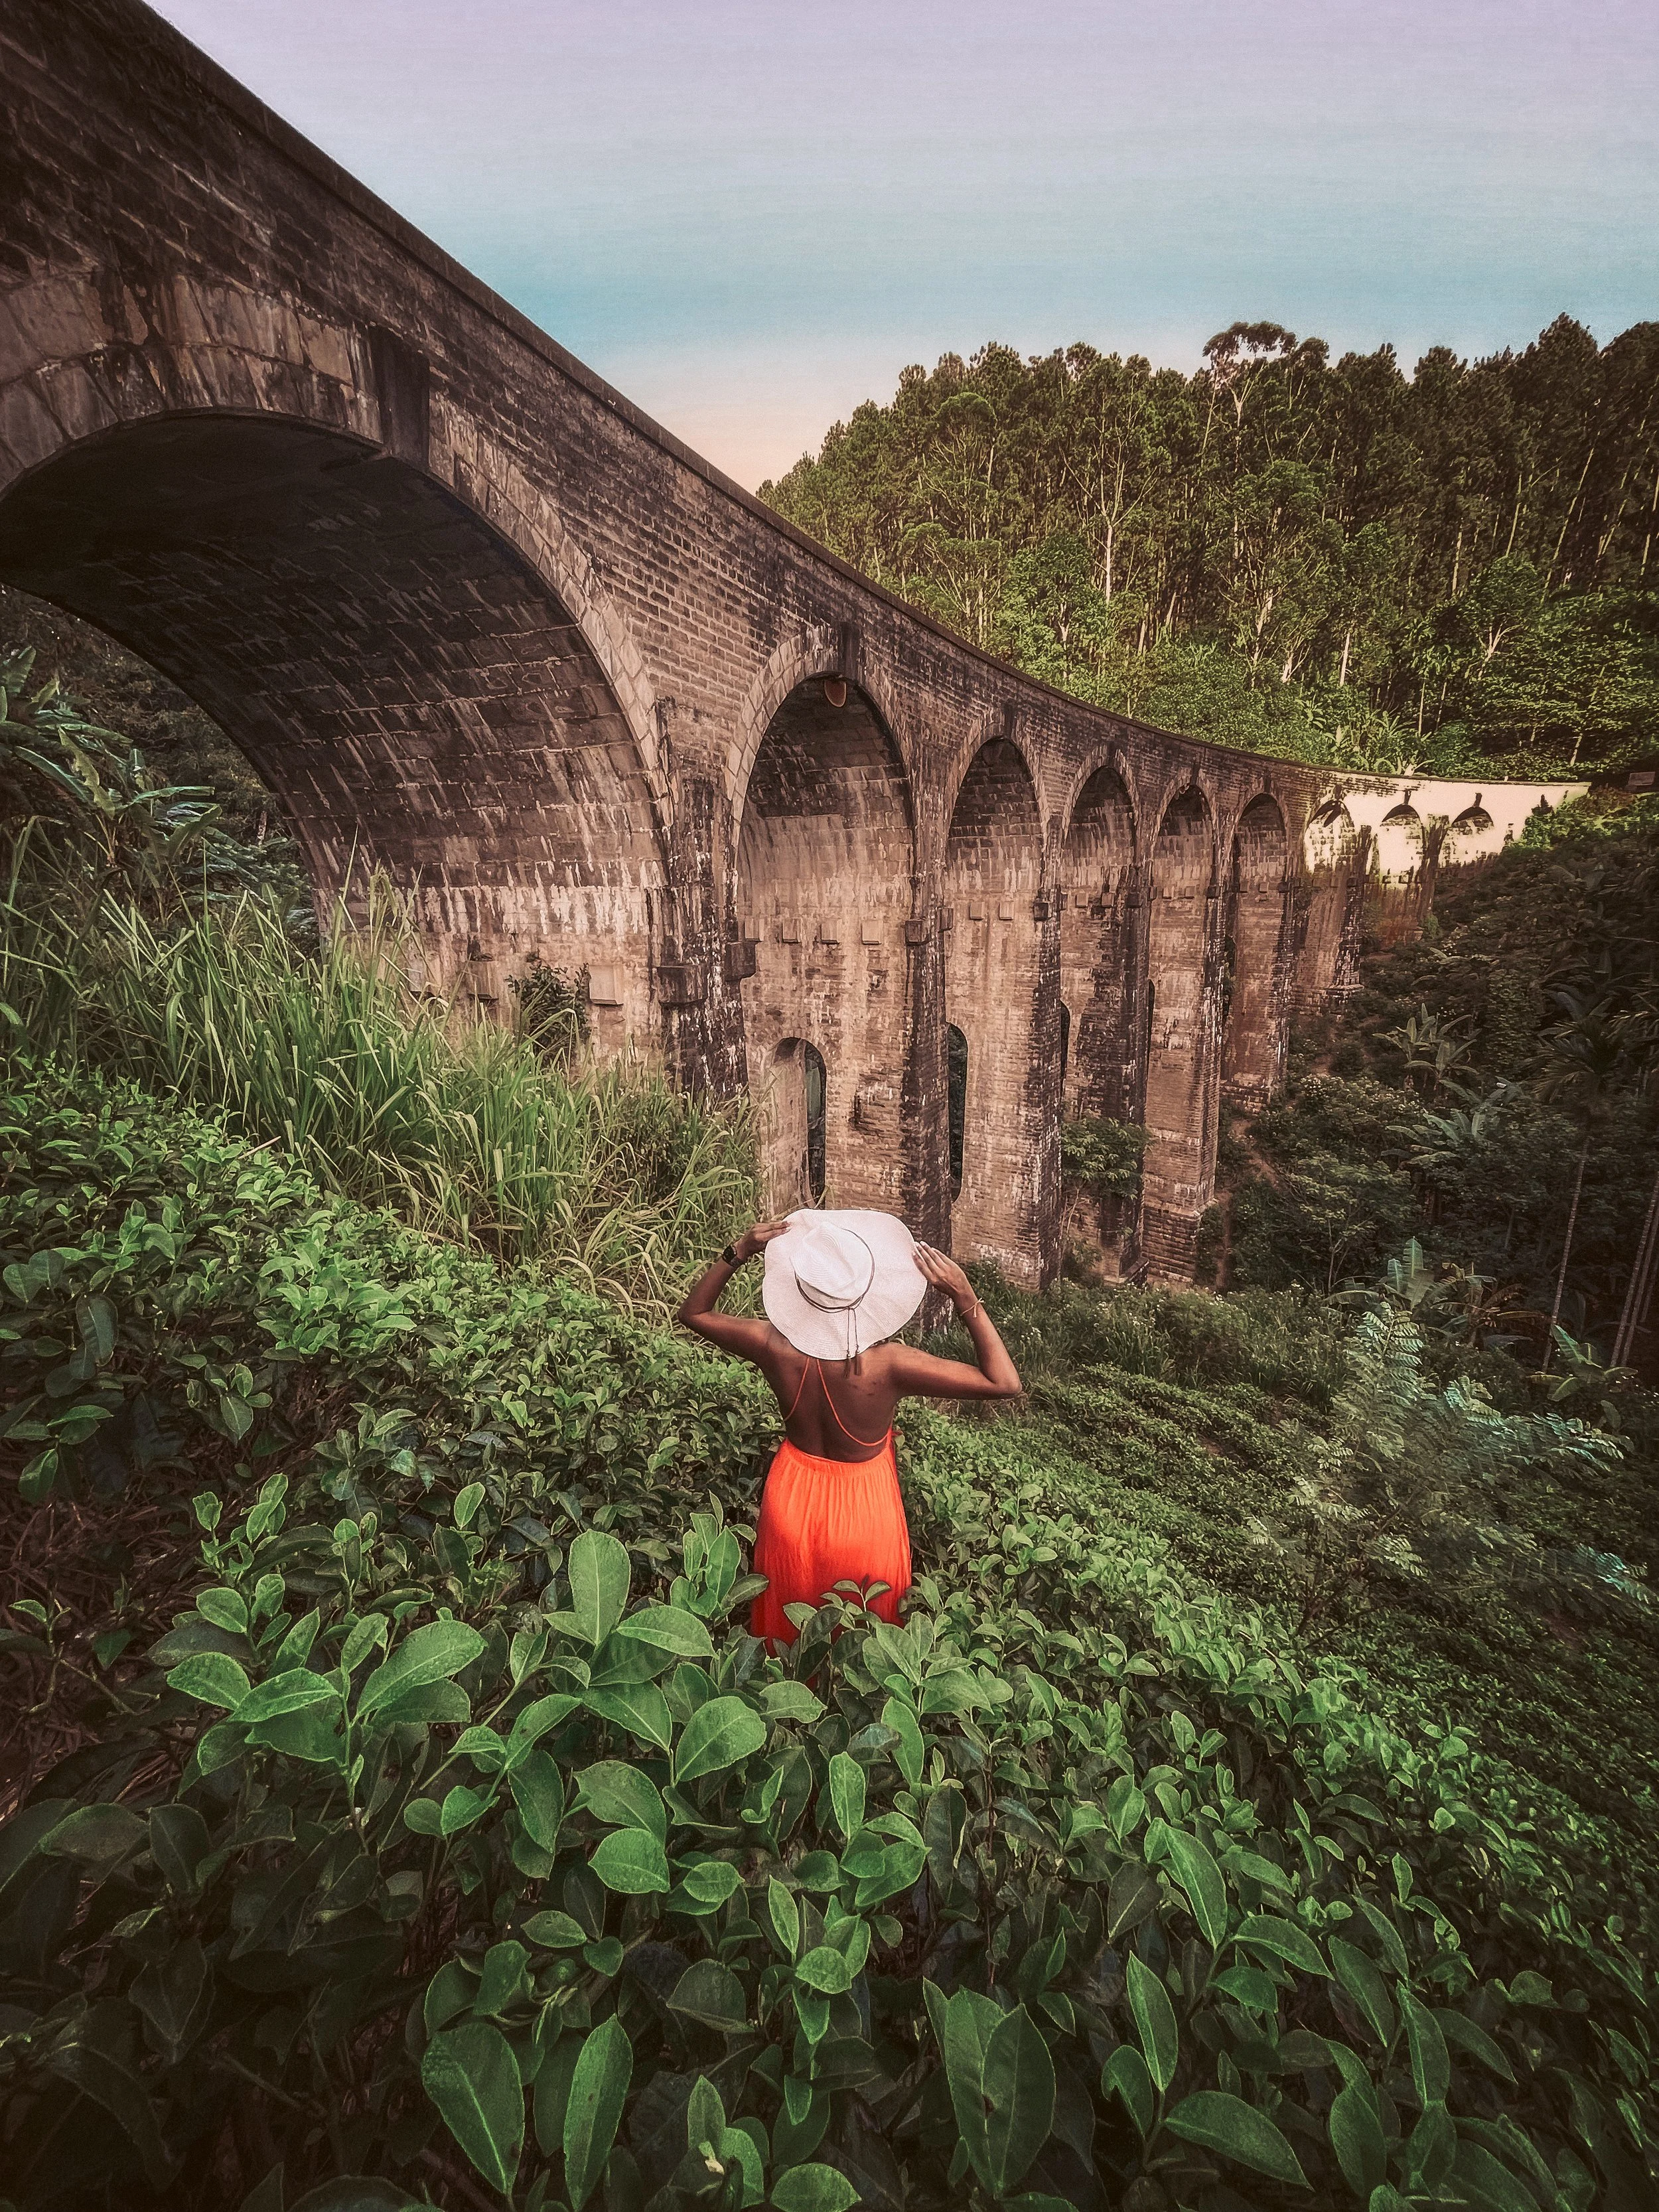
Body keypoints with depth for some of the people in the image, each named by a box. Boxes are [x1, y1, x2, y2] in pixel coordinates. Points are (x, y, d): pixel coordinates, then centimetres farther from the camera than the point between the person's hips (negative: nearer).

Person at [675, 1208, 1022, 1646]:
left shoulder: (775, 1347, -26)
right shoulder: (887, 1365, -34)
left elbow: (692, 1312, -6)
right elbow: (1005, 1382, -27)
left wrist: (738, 1253, -17)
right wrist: (964, 1296, -30)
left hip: (792, 1501, 3)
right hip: (863, 1511, -2)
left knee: (789, 1630, 31)